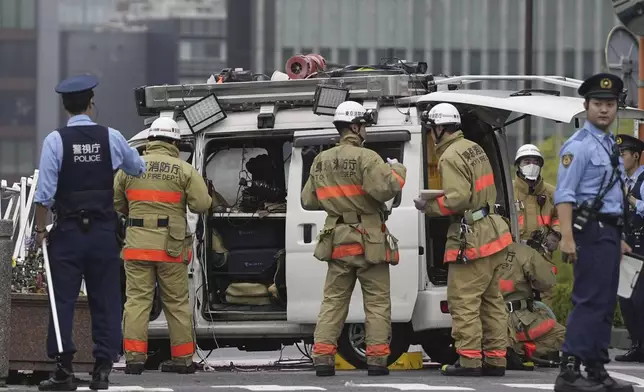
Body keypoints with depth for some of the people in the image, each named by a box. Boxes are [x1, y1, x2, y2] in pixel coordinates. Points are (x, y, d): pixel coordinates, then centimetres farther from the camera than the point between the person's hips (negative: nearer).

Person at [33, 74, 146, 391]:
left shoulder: (56, 140, -7)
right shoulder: (111, 138, 0)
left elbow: (45, 192, -11)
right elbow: (139, 169, 18)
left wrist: (41, 228, -1)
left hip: (67, 232, -2)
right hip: (103, 231, 2)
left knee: (63, 300, 1)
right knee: (105, 301, 7)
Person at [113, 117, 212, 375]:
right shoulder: (184, 170, -2)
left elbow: (116, 203, 12)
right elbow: (202, 204, -7)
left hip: (138, 245, 1)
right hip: (171, 247, -1)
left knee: (137, 300, 1)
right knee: (177, 302, 8)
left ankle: (134, 355, -8)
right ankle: (183, 358, 12)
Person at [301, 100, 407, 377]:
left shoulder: (321, 162, 9)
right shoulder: (366, 158, -14)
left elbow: (308, 200, 14)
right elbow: (385, 188, -25)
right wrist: (397, 171, -5)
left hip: (337, 240, 6)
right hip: (369, 241, -5)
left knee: (333, 300, 10)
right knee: (377, 302, 3)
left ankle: (323, 356, 3)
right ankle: (377, 359, 1)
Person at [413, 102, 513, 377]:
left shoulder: (451, 157, -14)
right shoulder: (474, 149, 15)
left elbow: (456, 199, -22)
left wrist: (429, 207, -6)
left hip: (471, 240, -10)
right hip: (492, 232, 10)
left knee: (464, 300, -6)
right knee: (490, 299, 12)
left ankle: (469, 360, -8)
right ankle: (495, 359, 15)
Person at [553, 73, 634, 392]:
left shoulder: (610, 146, 19)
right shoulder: (578, 146, -10)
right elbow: (564, 195, -17)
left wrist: (619, 239, 25)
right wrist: (567, 237, -26)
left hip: (609, 232, 9)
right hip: (591, 230, -9)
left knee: (606, 303, 11)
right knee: (590, 301, -14)